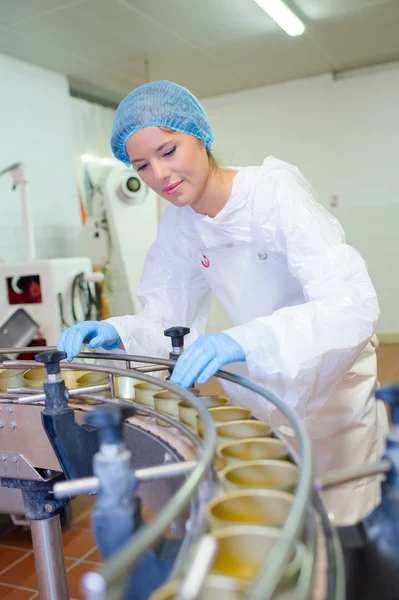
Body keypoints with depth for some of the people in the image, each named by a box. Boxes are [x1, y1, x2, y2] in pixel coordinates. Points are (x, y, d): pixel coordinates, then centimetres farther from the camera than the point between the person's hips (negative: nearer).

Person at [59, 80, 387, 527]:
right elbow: (166, 319, -2)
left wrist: (245, 340, -48)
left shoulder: (274, 190, -24)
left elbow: (355, 304, -33)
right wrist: (117, 333, -23)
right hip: (260, 394, 4)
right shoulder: (179, 225, -5)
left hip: (330, 389, -4)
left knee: (335, 521, 11)